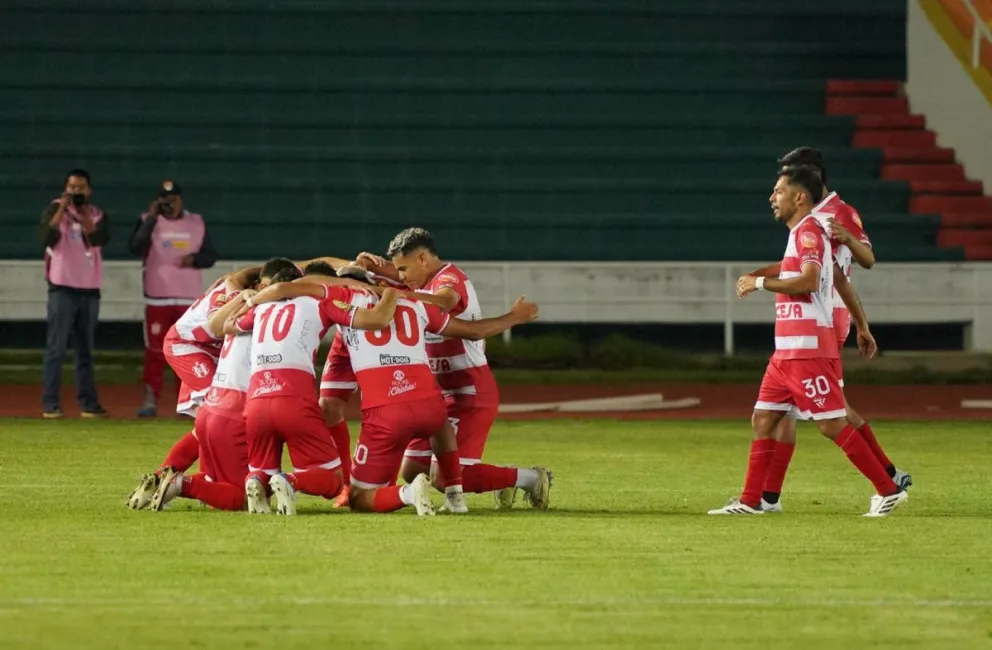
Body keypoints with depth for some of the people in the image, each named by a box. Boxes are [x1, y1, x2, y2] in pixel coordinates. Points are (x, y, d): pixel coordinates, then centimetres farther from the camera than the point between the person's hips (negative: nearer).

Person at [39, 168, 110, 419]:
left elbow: (100, 239, -8)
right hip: (62, 289, -4)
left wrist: (83, 212, -12)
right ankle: (50, 404, -7)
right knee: (56, 349, -6)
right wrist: (62, 209, -16)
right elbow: (48, 238, -15)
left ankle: (88, 403, 12)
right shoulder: (54, 210, 2)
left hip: (90, 291, 4)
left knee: (85, 350, 9)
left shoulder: (97, 215, 11)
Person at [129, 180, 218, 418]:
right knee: (155, 350, -2)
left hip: (189, 299, 2)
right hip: (157, 298, -2)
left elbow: (211, 255, 9)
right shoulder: (148, 221, 0)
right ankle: (150, 400, 1)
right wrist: (151, 219, -22)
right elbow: (136, 248, -16)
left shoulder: (196, 223, 8)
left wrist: (195, 259, -12)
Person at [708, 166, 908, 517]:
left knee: (832, 424, -9)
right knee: (763, 419, 8)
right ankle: (750, 501, 10)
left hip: (808, 350, -10)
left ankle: (889, 491, -5)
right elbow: (839, 280, 25)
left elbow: (809, 280, -26)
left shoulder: (809, 230, -12)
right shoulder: (804, 232, 19)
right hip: (787, 351, 10)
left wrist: (760, 283, -17)